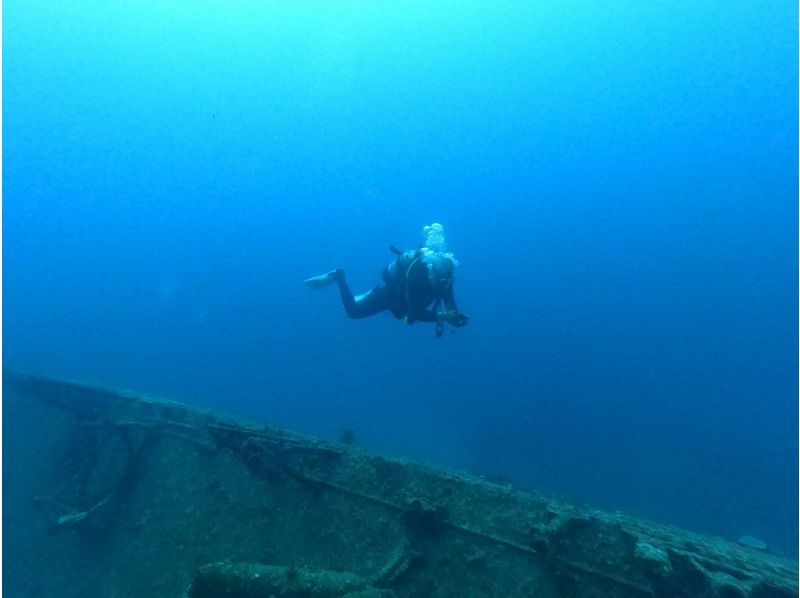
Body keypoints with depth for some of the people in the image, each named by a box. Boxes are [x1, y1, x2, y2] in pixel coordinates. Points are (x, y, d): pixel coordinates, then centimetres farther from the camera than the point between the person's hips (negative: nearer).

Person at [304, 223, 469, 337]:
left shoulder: (444, 276, -23)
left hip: (402, 295, 7)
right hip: (388, 294, -7)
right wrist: (441, 316, -52)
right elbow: (415, 313, -43)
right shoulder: (417, 276, -43)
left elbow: (451, 307, -21)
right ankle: (338, 277, 24)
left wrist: (456, 317, -43)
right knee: (353, 311, 8)